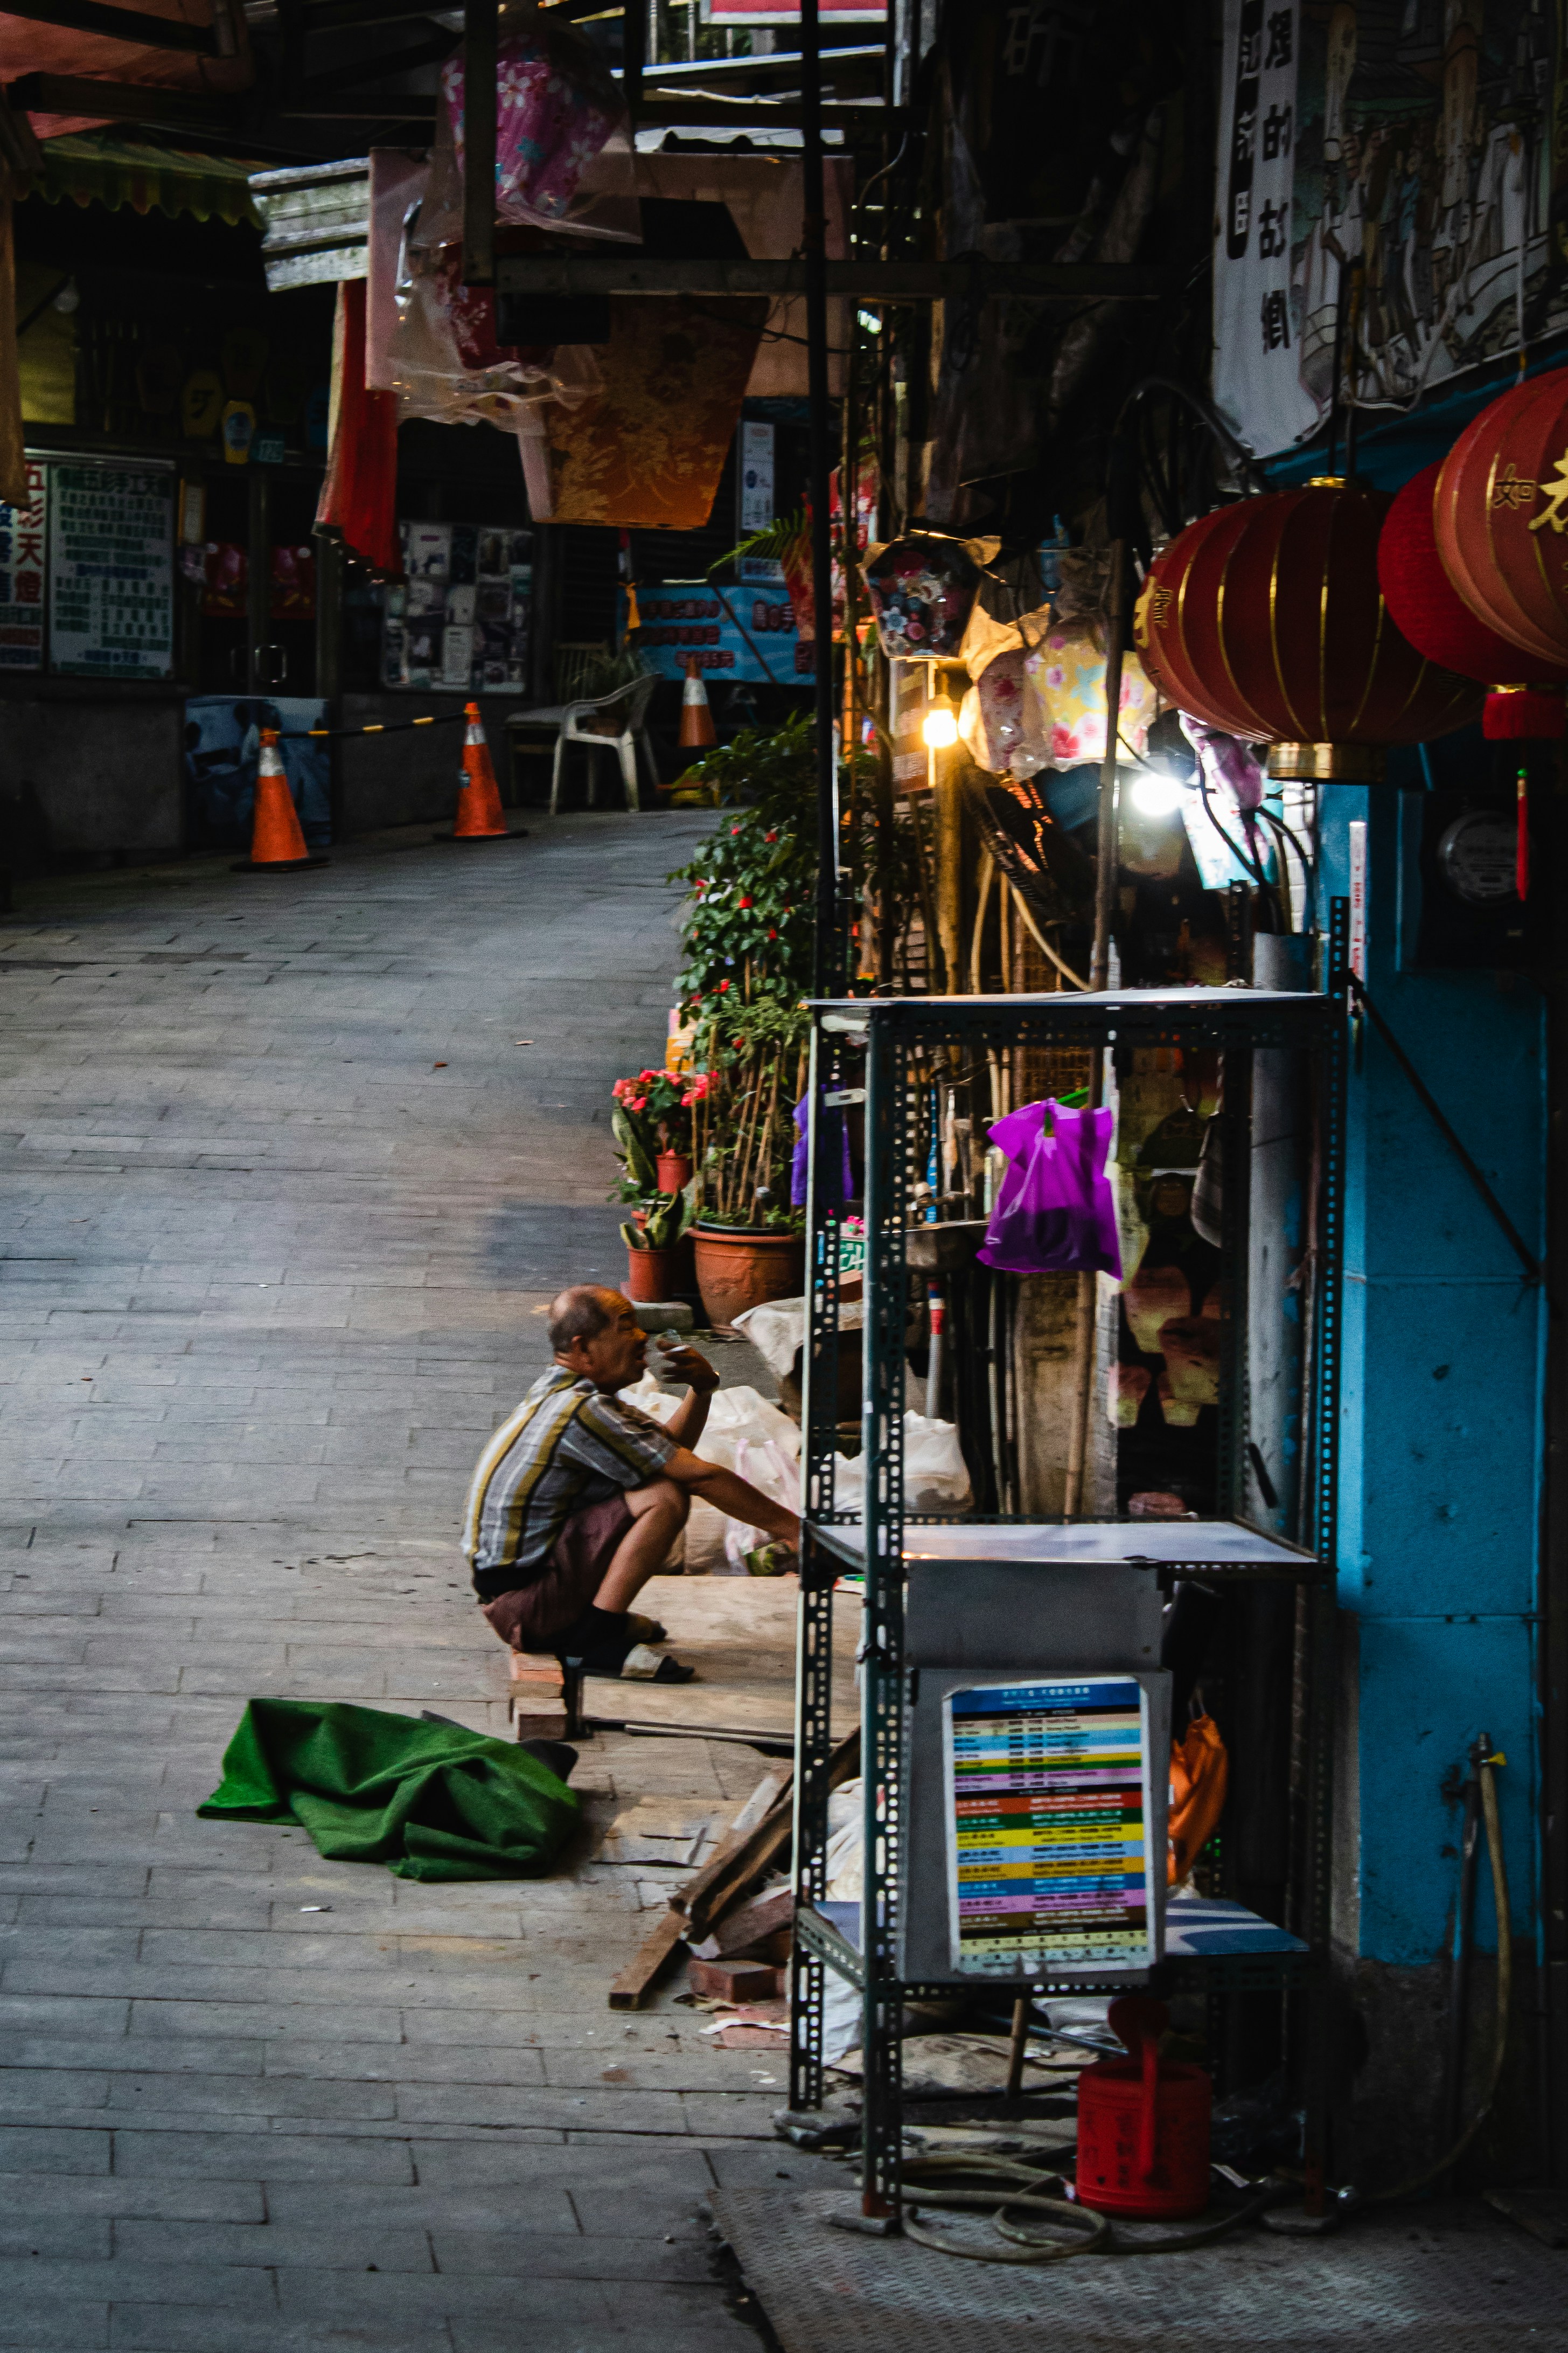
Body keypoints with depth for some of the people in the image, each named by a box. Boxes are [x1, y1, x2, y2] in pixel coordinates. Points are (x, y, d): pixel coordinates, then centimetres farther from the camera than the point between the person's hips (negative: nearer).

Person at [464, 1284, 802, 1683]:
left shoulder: (559, 1392, 10)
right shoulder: (584, 1411, -21)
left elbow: (671, 1447, 20)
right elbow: (700, 1476, -20)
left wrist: (701, 1391, 2)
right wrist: (793, 1530, -15)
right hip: (520, 1602, -10)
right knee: (665, 1496, -22)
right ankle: (597, 1639, -17)